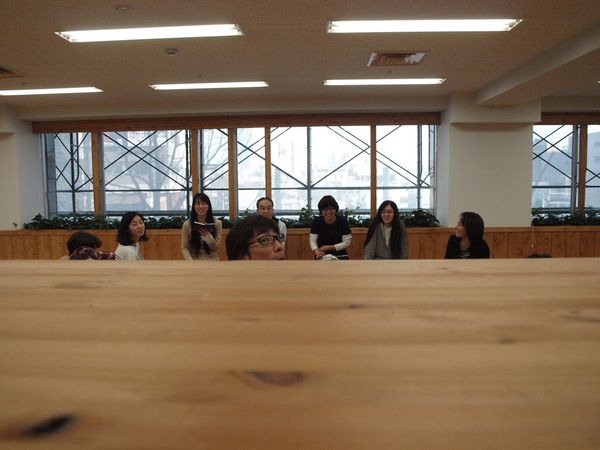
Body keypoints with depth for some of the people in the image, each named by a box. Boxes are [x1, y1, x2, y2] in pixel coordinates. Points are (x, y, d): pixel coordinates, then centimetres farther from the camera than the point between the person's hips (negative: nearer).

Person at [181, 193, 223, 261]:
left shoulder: (217, 223, 0)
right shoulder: (187, 224, 1)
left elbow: (216, 248, 1)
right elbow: (184, 248, 1)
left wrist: (207, 235, -15)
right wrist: (191, 262, -13)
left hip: (212, 260, 0)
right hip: (194, 260, 0)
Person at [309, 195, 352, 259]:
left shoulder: (342, 221, -7)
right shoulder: (316, 221, -4)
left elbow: (347, 243, -7)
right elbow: (312, 240, -7)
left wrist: (329, 247, -16)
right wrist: (317, 251, -28)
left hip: (340, 257, 0)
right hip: (322, 257, 0)